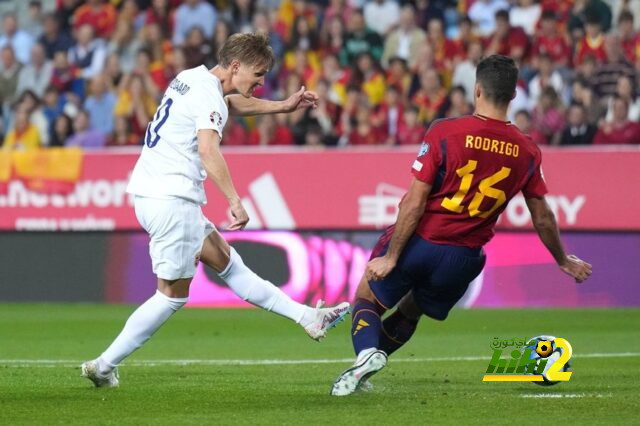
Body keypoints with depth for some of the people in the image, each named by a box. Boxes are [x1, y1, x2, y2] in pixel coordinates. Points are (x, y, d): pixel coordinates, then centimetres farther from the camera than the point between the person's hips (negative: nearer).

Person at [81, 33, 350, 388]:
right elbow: (208, 149, -31)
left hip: (150, 192, 11)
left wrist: (281, 106, 35)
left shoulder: (192, 78, 14)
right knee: (174, 294, -2)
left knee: (225, 261, 14)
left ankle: (306, 317, 20)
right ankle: (104, 365, 0)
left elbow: (232, 104, 36)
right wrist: (235, 201, -34)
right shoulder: (209, 94, -14)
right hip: (171, 198, -11)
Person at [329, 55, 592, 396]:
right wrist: (564, 261, 23)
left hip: (418, 241, -4)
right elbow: (542, 218, 7)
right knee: (410, 310, 28)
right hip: (464, 259, 4)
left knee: (367, 297, 14)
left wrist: (391, 257, -10)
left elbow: (415, 203, -16)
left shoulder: (444, 133, -15)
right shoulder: (526, 152, -3)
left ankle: (367, 352, -13)